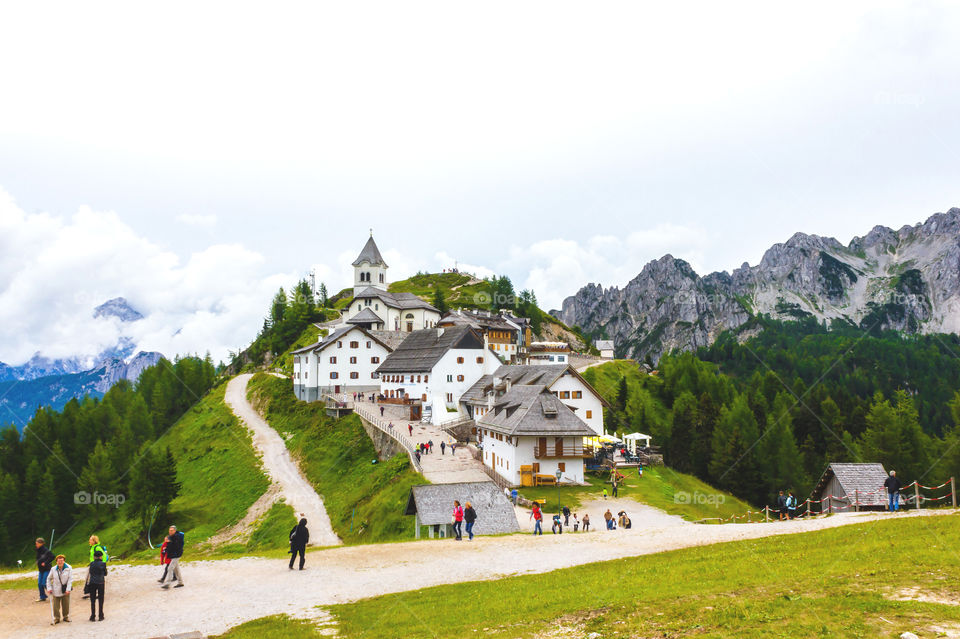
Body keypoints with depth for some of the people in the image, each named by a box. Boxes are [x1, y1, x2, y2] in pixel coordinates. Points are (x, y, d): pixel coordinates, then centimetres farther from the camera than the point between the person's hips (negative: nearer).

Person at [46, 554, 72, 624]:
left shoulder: (68, 568, -8)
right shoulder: (53, 569, -4)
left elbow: (70, 579, -9)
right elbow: (49, 578, 10)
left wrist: (68, 589, -15)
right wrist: (49, 588, 1)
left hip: (65, 590, -1)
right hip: (56, 591, 1)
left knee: (66, 604, 8)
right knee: (55, 605, 1)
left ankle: (66, 617, 25)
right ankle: (56, 618, 16)